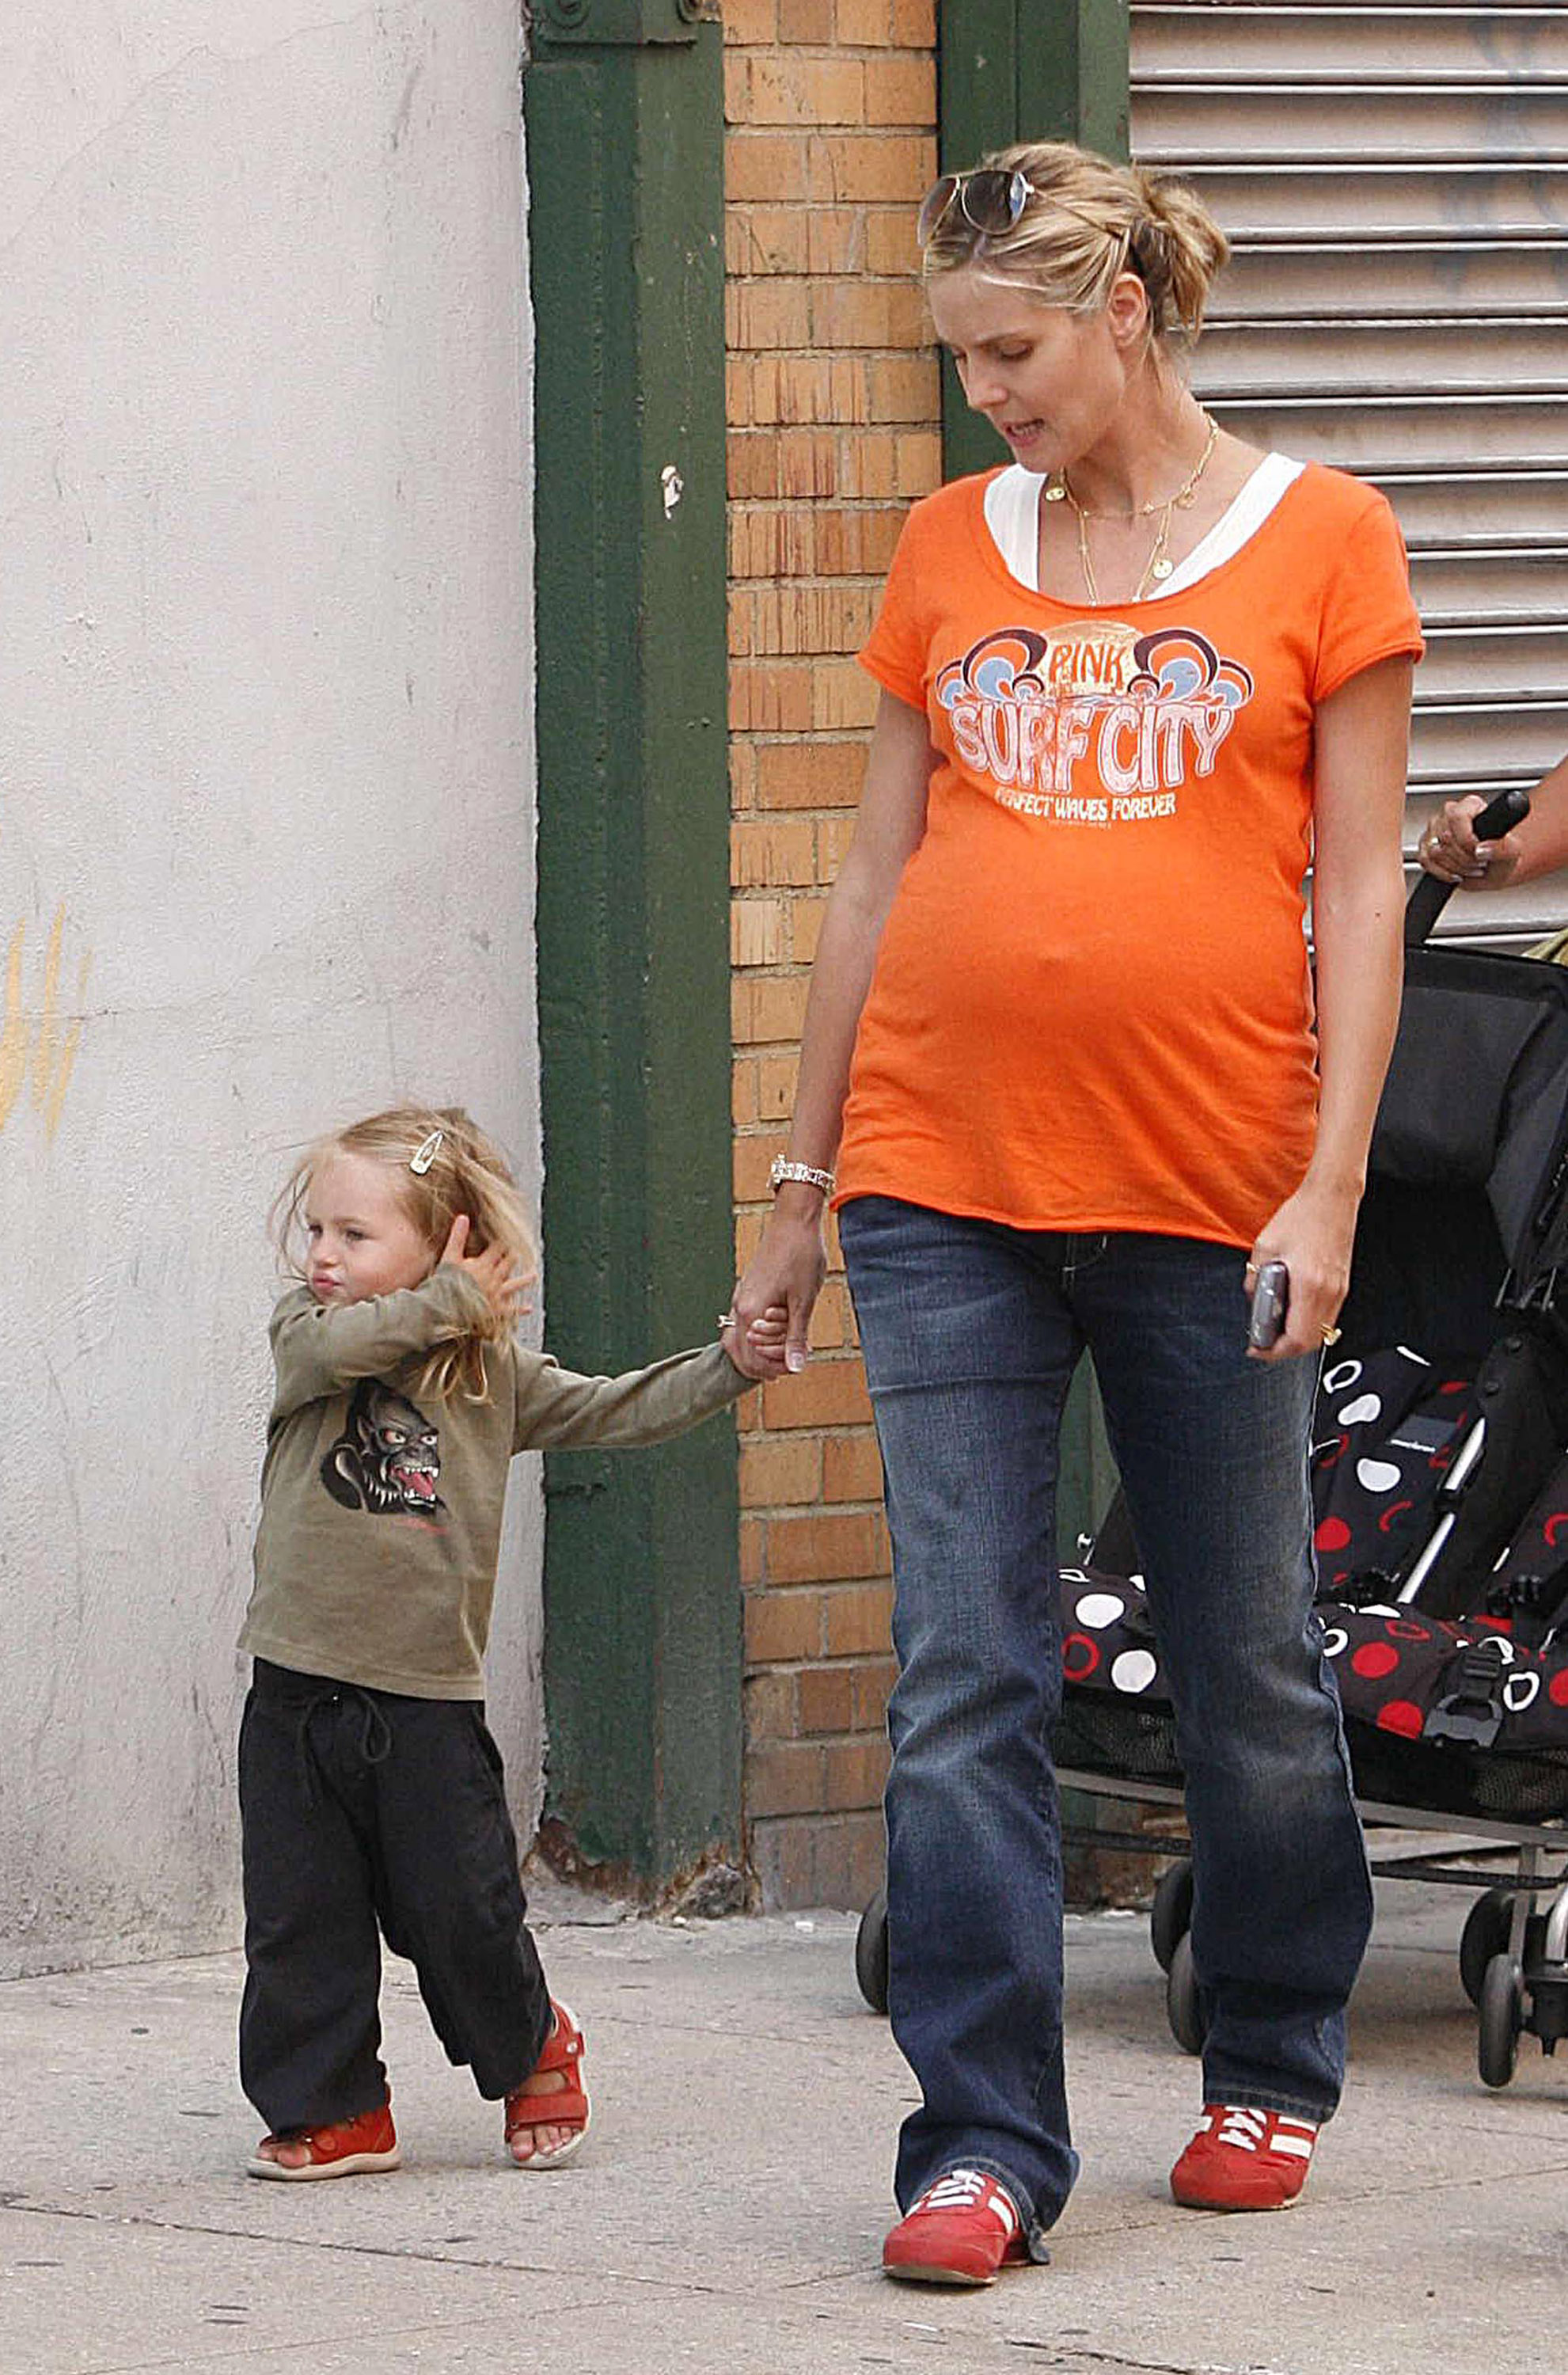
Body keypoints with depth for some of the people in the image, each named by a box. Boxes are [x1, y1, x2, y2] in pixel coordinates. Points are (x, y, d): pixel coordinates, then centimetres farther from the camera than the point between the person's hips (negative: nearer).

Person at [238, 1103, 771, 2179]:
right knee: (300, 1920, 1)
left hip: (431, 1698, -1)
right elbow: (336, 1345, -20)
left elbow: (612, 1411, 9)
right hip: (301, 1693, 1)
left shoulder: (494, 1373, 6)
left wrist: (729, 1364, -2)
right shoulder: (307, 1337, 2)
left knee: (463, 1917, 3)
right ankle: (331, 2109, 13)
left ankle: (535, 2051, 29)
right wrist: (451, 1302, -10)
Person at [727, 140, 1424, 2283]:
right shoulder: (951, 550, 11)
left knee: (1249, 1674, 9)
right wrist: (802, 1184, 14)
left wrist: (1330, 1182, -8)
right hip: (948, 1182, 2)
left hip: (1209, 1191, -2)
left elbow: (1358, 887, 0)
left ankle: (1270, 2073, 28)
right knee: (963, 1682, -4)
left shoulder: (1320, 540, 2)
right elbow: (880, 875, 15)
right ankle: (985, 2145, -2)